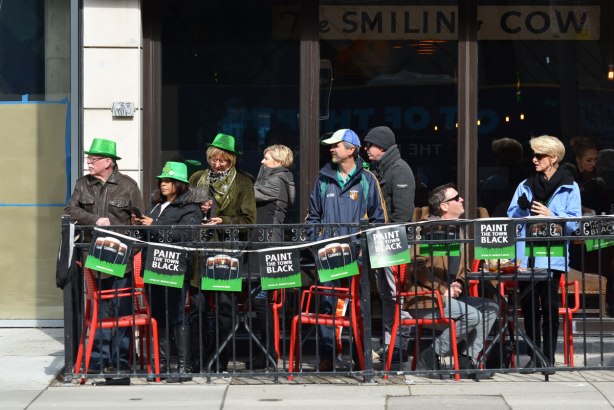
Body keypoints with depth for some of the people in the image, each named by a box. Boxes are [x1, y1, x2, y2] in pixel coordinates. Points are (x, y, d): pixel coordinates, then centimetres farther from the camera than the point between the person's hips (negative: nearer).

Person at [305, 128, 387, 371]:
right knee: (326, 303, -2)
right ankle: (326, 355, 2)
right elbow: (313, 215, 16)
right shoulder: (324, 179, 11)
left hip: (356, 252, -2)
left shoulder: (367, 180, 3)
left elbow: (378, 217, 5)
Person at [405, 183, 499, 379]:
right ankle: (430, 356, -13)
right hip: (424, 299, -9)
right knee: (472, 315, -25)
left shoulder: (459, 230, 17)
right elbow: (418, 267, -16)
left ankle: (467, 360, -2)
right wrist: (443, 289, -21)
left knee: (491, 307, -1)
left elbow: (462, 268, 23)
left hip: (449, 296, 9)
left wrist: (459, 284, 1)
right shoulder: (428, 229, -9)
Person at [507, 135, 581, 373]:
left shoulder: (569, 187, 3)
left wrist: (550, 215, -16)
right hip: (525, 256, 4)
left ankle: (549, 357, 5)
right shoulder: (526, 185, 14)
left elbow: (574, 223, -4)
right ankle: (534, 356, 13)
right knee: (529, 306, 4)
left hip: (551, 256, -4)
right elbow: (511, 217, 11)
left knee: (549, 306, -3)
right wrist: (522, 209, -8)